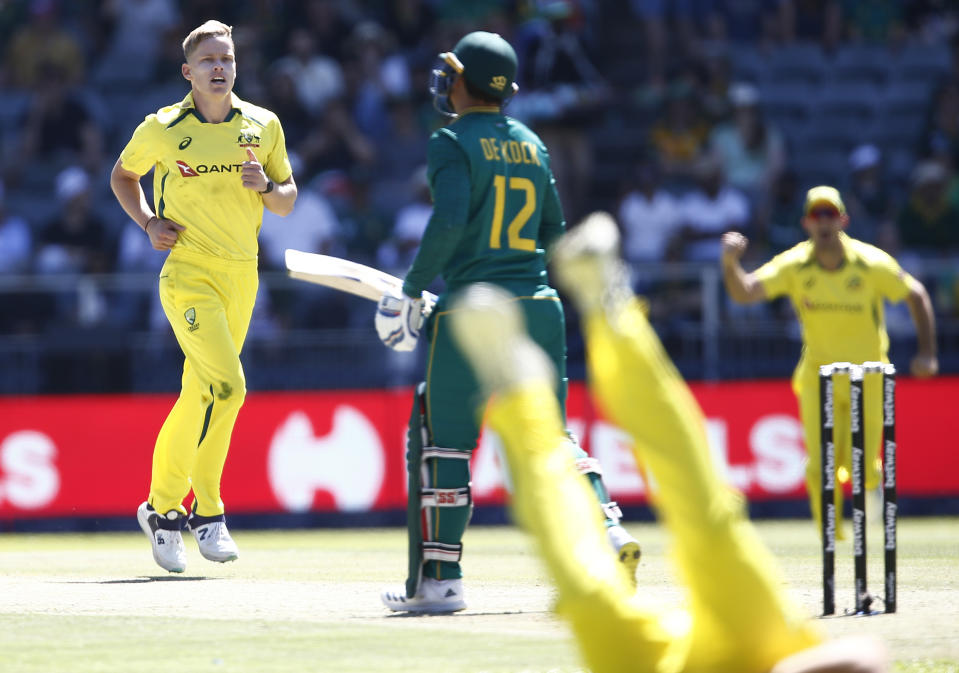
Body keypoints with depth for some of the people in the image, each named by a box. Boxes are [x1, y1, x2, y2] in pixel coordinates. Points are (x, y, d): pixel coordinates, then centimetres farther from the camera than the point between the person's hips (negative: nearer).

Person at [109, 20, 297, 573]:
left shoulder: (263, 126, 6)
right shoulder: (162, 129, -2)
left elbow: (288, 202, 12)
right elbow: (123, 175, 16)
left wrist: (266, 186, -10)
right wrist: (148, 223, 0)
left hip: (242, 275, 4)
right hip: (188, 273, -4)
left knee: (200, 396, 10)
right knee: (227, 385, -19)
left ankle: (163, 506, 23)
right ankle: (207, 511, -7)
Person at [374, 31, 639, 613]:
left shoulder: (454, 143, -5)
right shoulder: (532, 145, 14)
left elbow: (449, 221, -18)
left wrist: (414, 288, -8)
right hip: (541, 305, 6)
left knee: (440, 438, 2)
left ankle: (439, 578, 0)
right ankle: (606, 529, -8)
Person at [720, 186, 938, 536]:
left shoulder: (871, 264, -15)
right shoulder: (795, 266, -13)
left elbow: (916, 295, -2)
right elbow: (744, 293, -23)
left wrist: (927, 354, -7)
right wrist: (731, 263, -43)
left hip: (867, 377, -1)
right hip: (818, 376, 1)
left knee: (862, 472, -5)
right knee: (820, 471, -8)